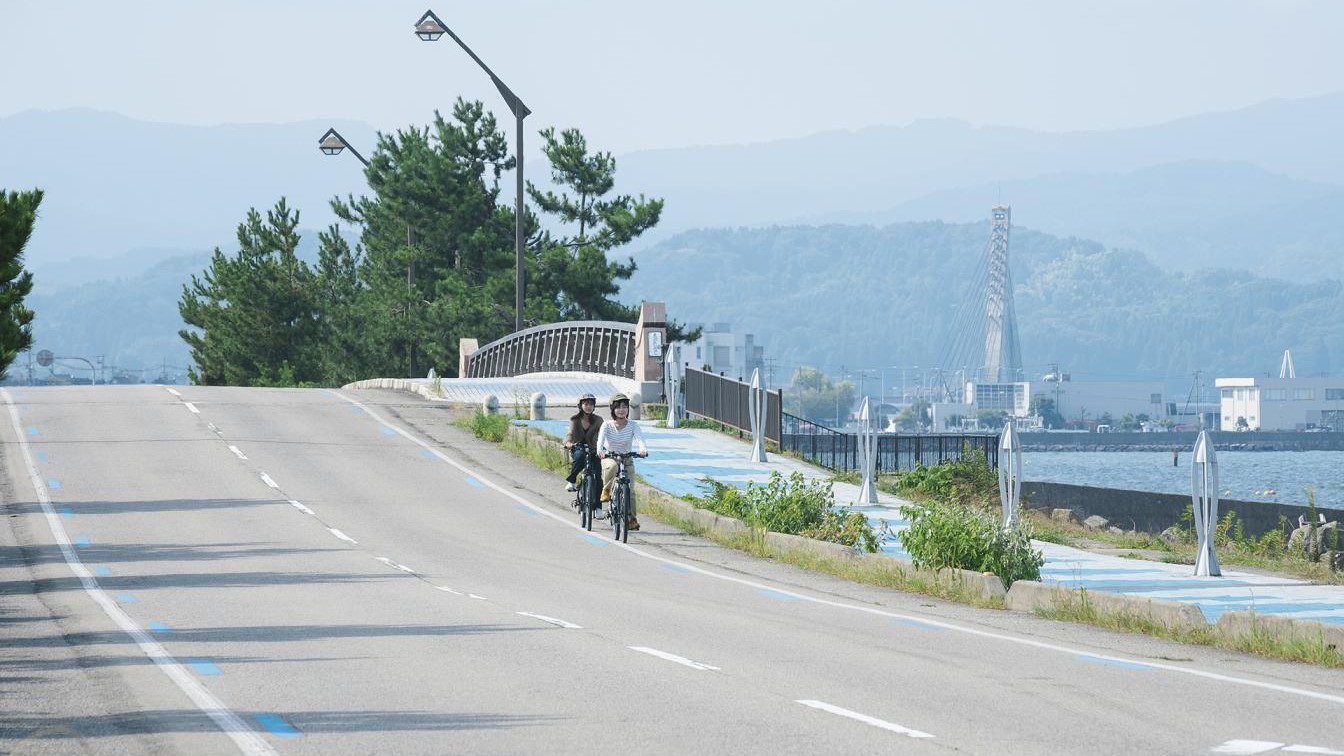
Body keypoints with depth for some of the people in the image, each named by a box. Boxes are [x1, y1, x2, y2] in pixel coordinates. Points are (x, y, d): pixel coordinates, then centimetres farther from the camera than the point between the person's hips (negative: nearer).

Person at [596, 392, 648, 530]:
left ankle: (632, 519, -1)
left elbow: (639, 438, -23)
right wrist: (600, 450, -46)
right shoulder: (607, 425, -6)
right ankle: (606, 490, -16)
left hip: (627, 460, 1)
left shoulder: (633, 426, -5)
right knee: (612, 466, -38)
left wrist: (643, 449, -46)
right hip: (609, 458, -1)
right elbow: (601, 438, -23)